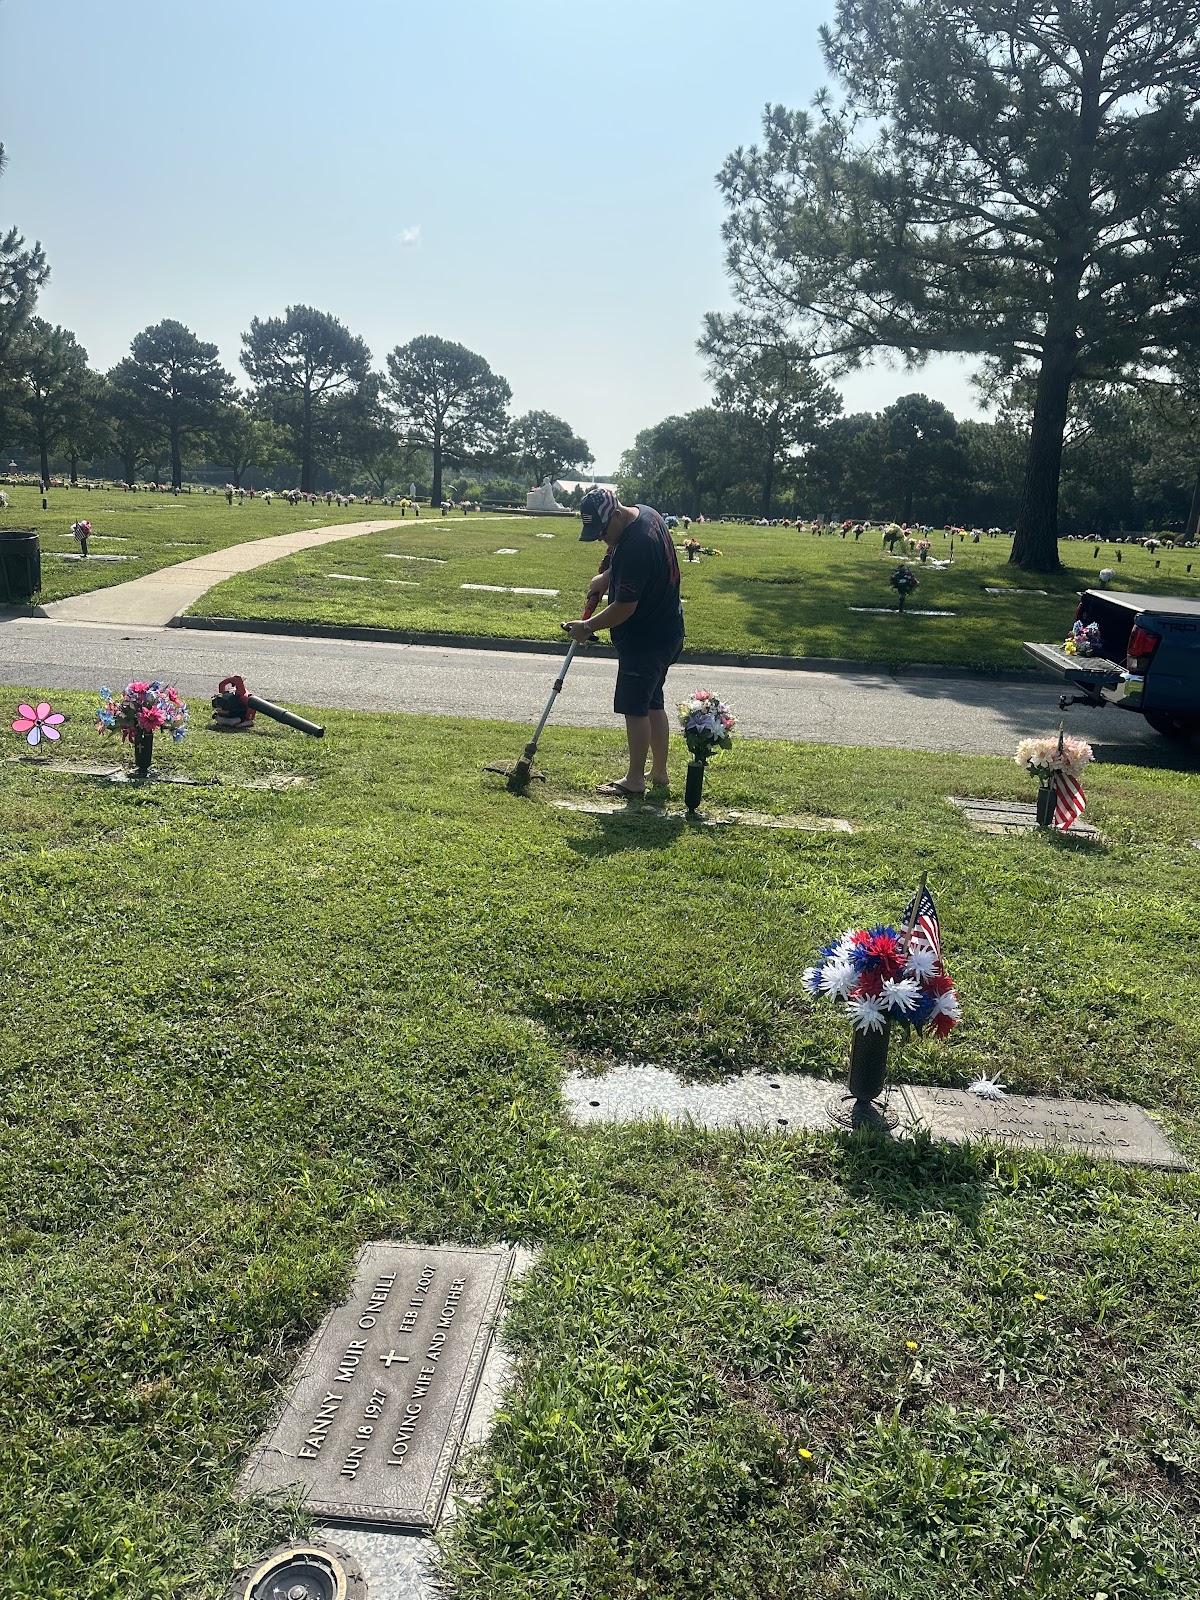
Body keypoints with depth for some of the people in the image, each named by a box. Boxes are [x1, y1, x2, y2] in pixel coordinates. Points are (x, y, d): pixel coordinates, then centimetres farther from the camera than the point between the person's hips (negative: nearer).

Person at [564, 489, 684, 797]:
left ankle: (634, 780, 9)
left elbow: (624, 608, -23)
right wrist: (607, 575, 9)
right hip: (666, 630, 10)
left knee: (635, 708, -1)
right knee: (653, 704, 17)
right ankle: (659, 773, 26)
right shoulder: (646, 512, 2)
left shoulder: (635, 547, -29)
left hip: (645, 640, -10)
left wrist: (588, 627, -10)